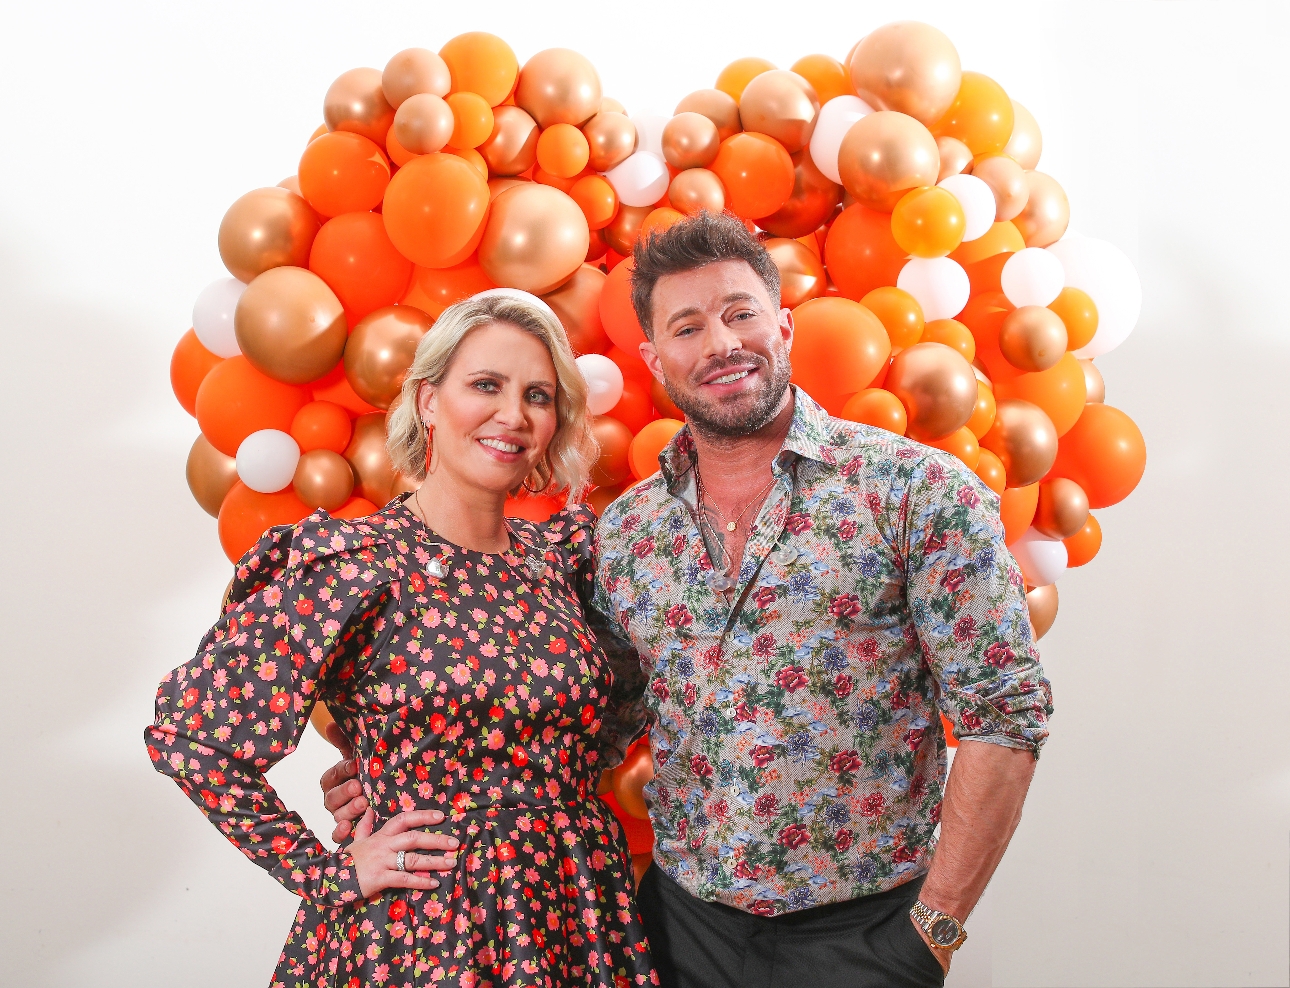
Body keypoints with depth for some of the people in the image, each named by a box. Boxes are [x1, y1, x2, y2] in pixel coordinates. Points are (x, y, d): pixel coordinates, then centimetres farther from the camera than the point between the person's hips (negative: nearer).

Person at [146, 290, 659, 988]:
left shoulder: (559, 554, 2)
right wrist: (330, 873, -10)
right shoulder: (358, 566, -14)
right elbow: (189, 731, -14)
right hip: (423, 928, -5)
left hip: (579, 911, 5)